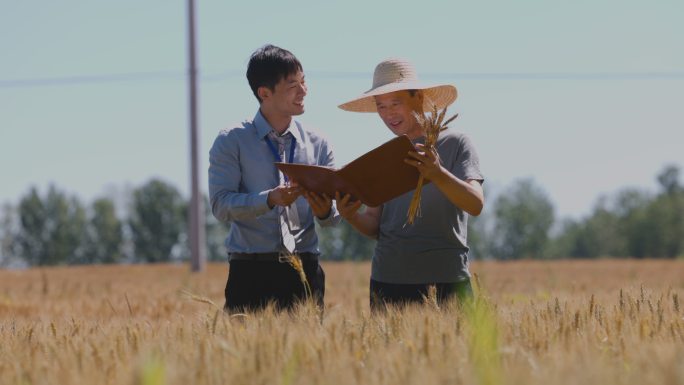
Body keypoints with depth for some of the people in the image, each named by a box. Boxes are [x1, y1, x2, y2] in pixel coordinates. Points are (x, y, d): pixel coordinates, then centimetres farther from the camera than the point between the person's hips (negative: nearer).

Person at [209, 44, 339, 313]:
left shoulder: (317, 144, 12)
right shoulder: (232, 142, 3)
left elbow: (333, 219, 10)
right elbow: (221, 205, -7)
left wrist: (325, 211, -14)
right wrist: (270, 200, -22)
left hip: (304, 270, 3)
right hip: (251, 270, -3)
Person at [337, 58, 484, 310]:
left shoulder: (455, 144, 1)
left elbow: (476, 204, -13)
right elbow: (375, 226, 14)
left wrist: (438, 174, -29)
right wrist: (352, 216, -8)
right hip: (388, 282, 4)